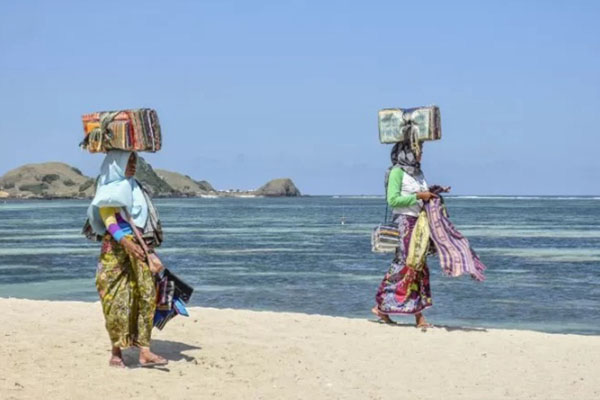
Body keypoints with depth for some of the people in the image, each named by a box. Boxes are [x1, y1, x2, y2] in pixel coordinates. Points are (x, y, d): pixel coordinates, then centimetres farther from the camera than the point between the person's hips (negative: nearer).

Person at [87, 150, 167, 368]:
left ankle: (144, 351, -6)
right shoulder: (108, 188, -4)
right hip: (116, 247, -7)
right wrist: (125, 242, -29)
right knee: (117, 299, -5)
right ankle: (116, 353, 3)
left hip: (136, 247, 7)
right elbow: (107, 219, -15)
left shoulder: (132, 187, 18)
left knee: (146, 293, -3)